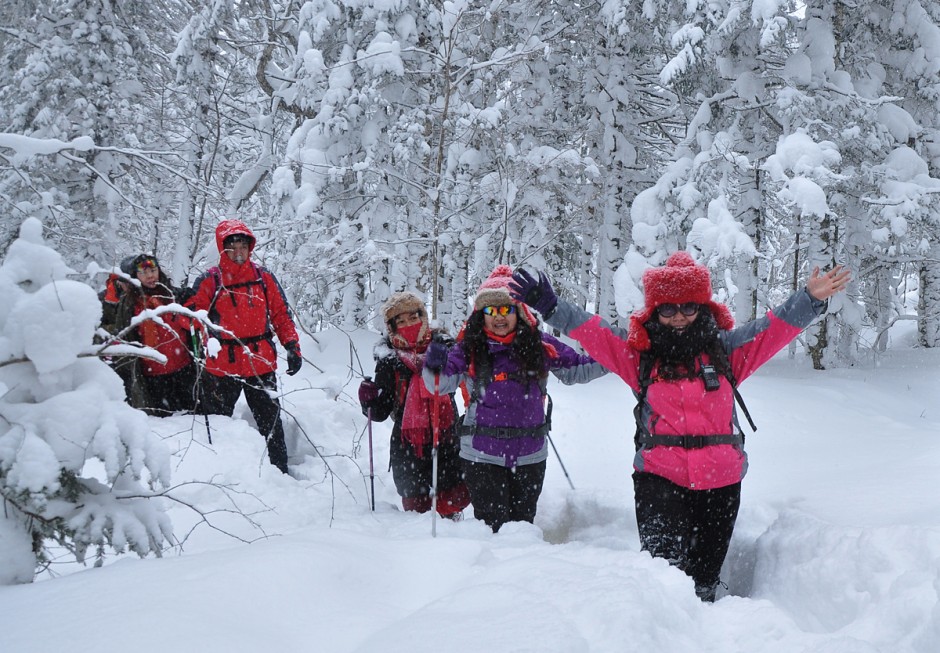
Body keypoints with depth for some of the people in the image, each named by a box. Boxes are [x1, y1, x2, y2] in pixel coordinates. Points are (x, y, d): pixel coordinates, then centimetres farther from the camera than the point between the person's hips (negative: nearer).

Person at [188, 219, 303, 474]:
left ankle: (280, 472, 19)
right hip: (221, 365, -1)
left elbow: (281, 314, 9)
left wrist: (292, 346, 0)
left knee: (271, 424, 10)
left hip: (261, 364, 2)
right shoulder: (209, 281, 0)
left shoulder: (263, 277, 6)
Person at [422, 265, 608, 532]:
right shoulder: (469, 348, -3)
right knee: (492, 527, -1)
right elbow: (441, 382, -7)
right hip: (483, 455, -2)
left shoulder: (540, 345, 1)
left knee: (523, 520, 17)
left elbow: (577, 369, 10)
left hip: (530, 456, 2)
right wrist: (434, 367, -28)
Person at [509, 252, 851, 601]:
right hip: (659, 478, -2)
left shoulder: (725, 350, 8)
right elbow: (591, 332, 0)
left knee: (704, 575, 15)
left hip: (720, 480, 2)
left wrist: (810, 300, -7)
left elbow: (775, 328, 6)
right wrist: (551, 307, -11)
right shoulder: (639, 352, 5)